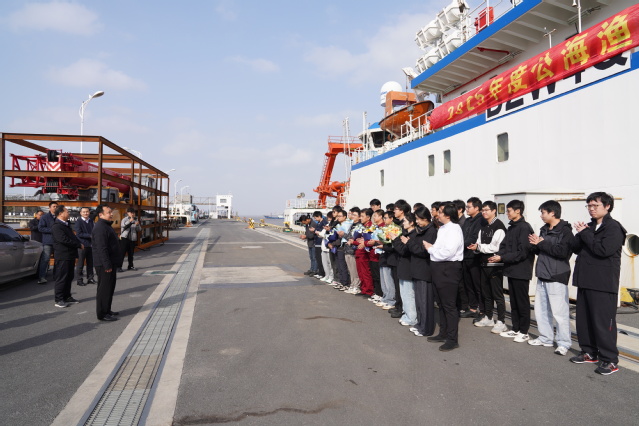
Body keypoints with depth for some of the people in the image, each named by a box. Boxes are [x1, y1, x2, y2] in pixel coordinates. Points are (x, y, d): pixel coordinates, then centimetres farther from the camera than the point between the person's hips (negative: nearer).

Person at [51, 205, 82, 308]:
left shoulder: (66, 224, 16)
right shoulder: (56, 226, -15)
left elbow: (73, 237, 21)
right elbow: (64, 240, -23)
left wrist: (79, 243, 1)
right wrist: (79, 245, -15)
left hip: (70, 255, 9)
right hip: (62, 256, -9)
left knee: (69, 277, 15)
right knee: (61, 278, -3)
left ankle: (67, 297, 25)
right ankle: (59, 300, 4)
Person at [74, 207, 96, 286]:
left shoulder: (91, 221, 10)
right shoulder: (78, 222, -5)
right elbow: (78, 234, -13)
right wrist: (90, 235, -17)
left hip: (90, 245, 5)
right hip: (82, 245, -5)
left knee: (90, 263, 10)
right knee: (80, 264, 1)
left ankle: (90, 278, 19)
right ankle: (79, 280, 9)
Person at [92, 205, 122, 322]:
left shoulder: (107, 225, 16)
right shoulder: (100, 228, -18)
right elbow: (102, 248, -24)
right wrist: (107, 265, -25)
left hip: (110, 263, 11)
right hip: (104, 264, -11)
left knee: (109, 287, 17)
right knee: (104, 288, -4)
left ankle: (107, 310, 27)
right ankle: (102, 314, 4)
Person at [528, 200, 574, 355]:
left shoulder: (565, 231, -10)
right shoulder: (544, 230, 14)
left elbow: (562, 252, -24)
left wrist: (542, 243, -18)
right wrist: (535, 244, -2)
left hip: (557, 277, -8)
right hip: (542, 276, 8)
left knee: (559, 312, -4)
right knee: (541, 309, 14)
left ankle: (564, 343, 6)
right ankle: (545, 338, 26)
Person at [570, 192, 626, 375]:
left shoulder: (613, 227, -8)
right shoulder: (589, 227, 16)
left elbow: (604, 250, -22)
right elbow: (576, 249, 12)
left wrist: (585, 233, -13)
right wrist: (580, 234, -5)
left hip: (603, 284, -8)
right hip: (585, 281, 8)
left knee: (603, 322, -4)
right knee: (583, 319, 12)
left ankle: (610, 360, 6)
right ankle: (590, 353, 25)